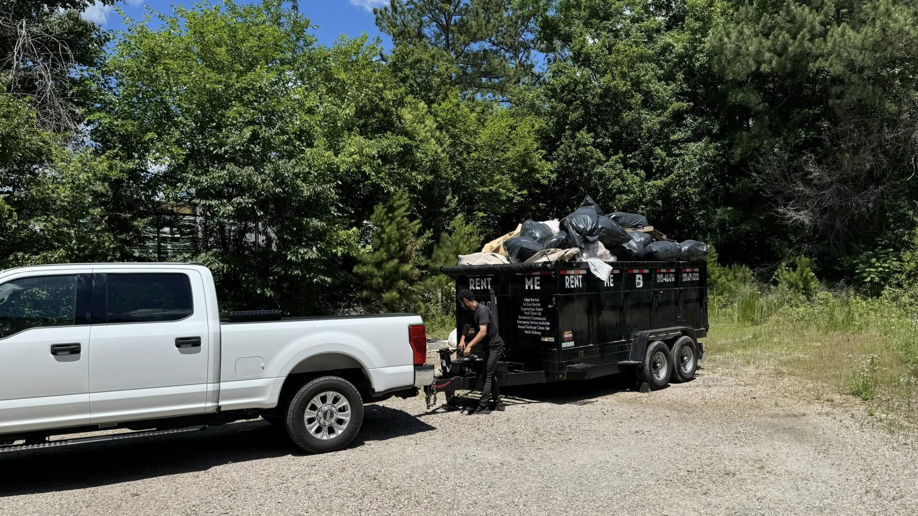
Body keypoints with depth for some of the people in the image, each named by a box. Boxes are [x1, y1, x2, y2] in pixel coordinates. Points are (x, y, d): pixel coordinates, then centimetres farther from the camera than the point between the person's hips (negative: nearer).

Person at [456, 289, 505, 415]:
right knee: (490, 375, 15)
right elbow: (467, 326, 19)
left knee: (486, 375, -8)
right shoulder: (472, 312, 7)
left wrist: (469, 345, -34)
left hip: (494, 346, -10)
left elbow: (483, 332, -32)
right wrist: (462, 339, 0)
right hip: (489, 346, 10)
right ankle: (497, 403, 24)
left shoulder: (482, 310, -23)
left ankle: (483, 406, -4)